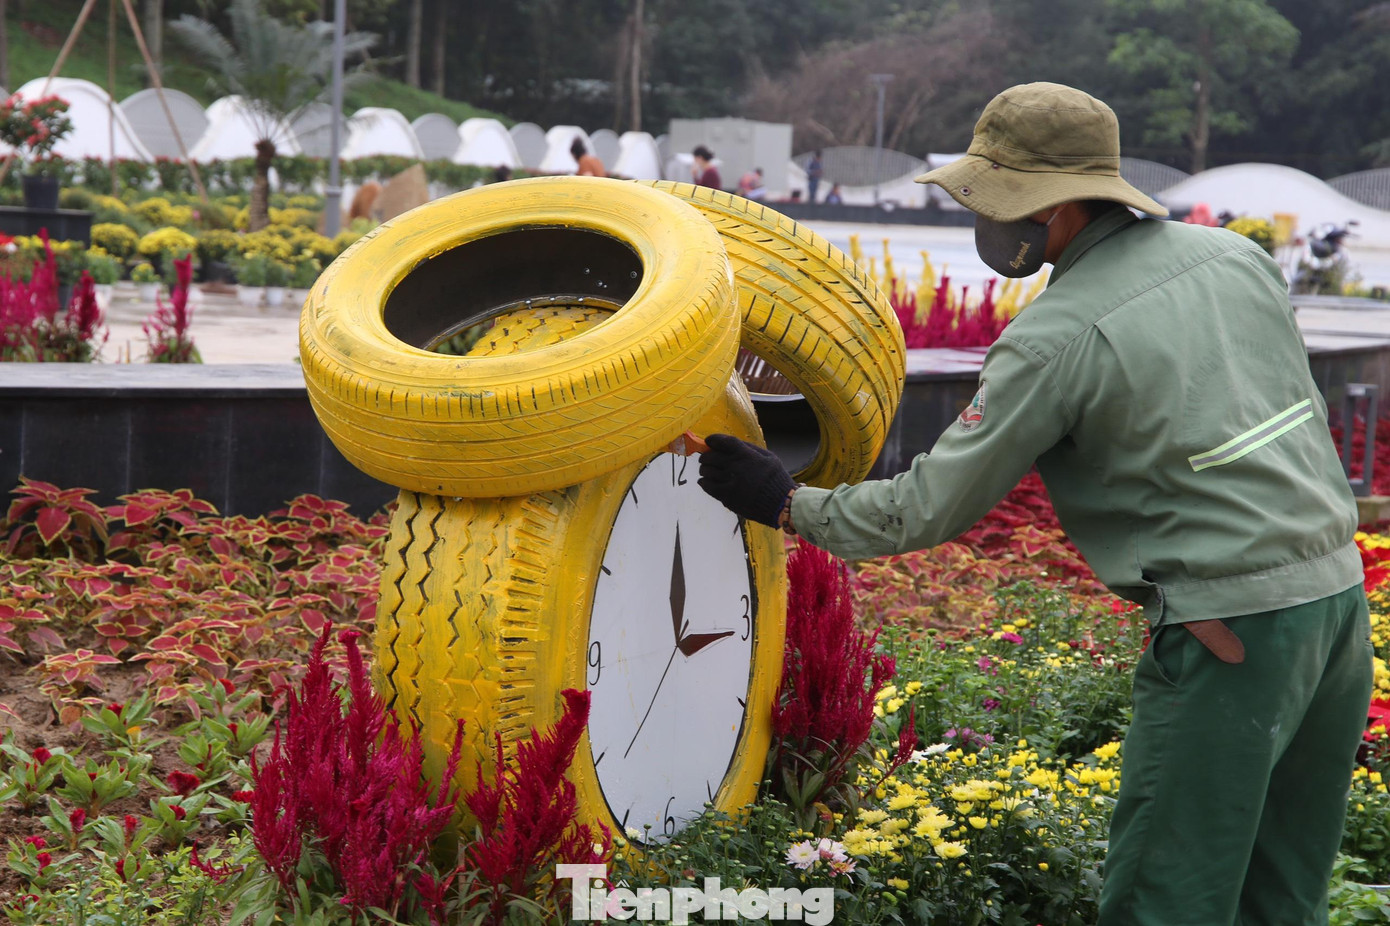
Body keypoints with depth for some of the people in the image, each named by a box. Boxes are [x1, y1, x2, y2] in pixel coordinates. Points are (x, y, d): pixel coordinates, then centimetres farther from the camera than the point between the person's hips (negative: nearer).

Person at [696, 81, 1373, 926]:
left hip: (1233, 633, -8)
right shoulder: (1236, 256, 8)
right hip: (1341, 596, 8)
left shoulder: (1058, 339, -13)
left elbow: (931, 509, -9)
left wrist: (789, 504, 4)